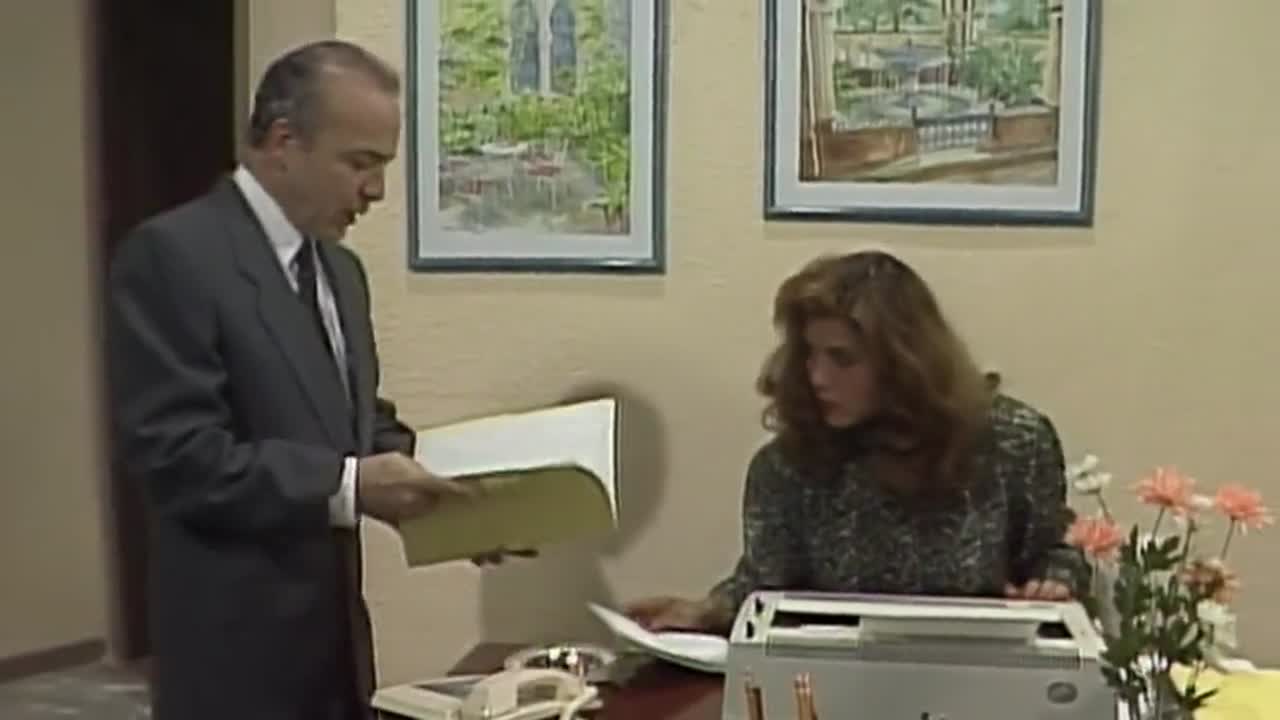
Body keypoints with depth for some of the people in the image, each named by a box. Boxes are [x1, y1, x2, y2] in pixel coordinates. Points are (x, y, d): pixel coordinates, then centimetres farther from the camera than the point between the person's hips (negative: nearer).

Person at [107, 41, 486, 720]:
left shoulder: (340, 268, 13)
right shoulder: (172, 254, -14)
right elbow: (174, 453, -21)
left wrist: (444, 493, 1)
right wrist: (345, 486, -26)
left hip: (332, 626, 8)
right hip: (236, 641, -8)